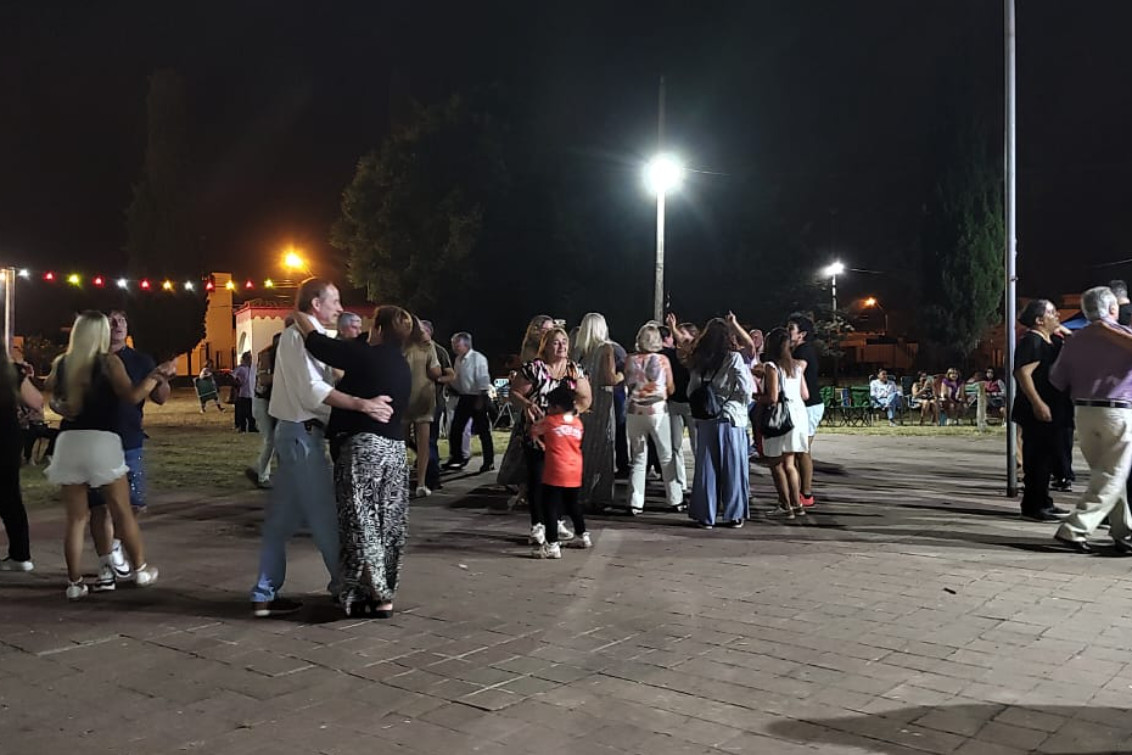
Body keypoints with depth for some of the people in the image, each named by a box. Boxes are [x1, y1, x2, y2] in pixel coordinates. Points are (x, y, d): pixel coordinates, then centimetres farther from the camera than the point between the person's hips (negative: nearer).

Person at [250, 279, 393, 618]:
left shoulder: (305, 335, 18)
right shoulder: (300, 335, -13)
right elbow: (313, 390, -24)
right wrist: (361, 404, -28)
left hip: (299, 432, 10)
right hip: (302, 433, -10)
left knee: (283, 517, 10)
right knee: (324, 514, 1)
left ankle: (265, 595, 14)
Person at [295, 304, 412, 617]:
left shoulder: (366, 355, -9)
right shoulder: (403, 367, 13)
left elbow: (318, 343, -6)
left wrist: (297, 316, 10)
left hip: (363, 446, -7)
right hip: (395, 449, 7)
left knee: (362, 524, 0)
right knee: (387, 524, 10)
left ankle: (376, 598, 0)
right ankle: (385, 594, 15)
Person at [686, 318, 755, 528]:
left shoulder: (699, 360, 5)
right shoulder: (734, 358, -8)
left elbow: (691, 392, 7)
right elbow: (747, 389, -10)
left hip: (705, 420, 3)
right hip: (731, 417, -3)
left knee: (706, 466, 8)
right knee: (733, 467, 6)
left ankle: (706, 515, 11)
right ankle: (733, 514, 11)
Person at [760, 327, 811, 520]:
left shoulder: (771, 367, -11)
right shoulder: (797, 365, 9)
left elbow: (772, 398, -16)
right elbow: (805, 394, 13)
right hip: (798, 415, 7)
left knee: (776, 464, 4)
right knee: (789, 463, 16)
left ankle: (786, 506, 4)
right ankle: (797, 504, 18)